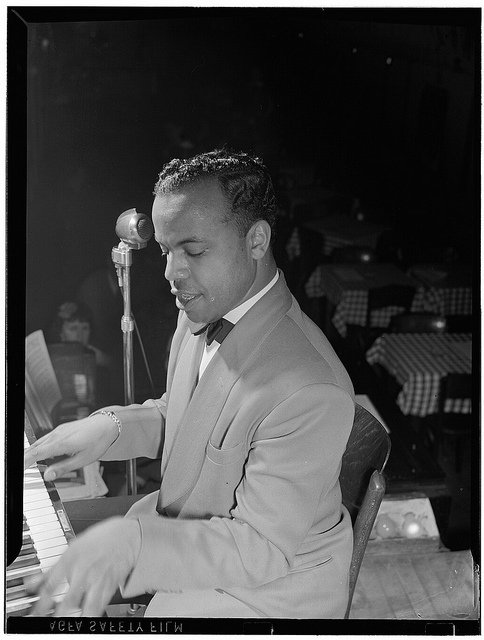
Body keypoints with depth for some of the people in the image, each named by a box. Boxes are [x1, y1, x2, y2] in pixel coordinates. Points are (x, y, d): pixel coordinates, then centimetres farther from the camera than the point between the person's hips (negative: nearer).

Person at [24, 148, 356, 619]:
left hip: (269, 586, -8)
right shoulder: (202, 313, -5)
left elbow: (261, 546, -29)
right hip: (186, 524, 8)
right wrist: (113, 427, -10)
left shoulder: (310, 392, -34)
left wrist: (132, 542, -42)